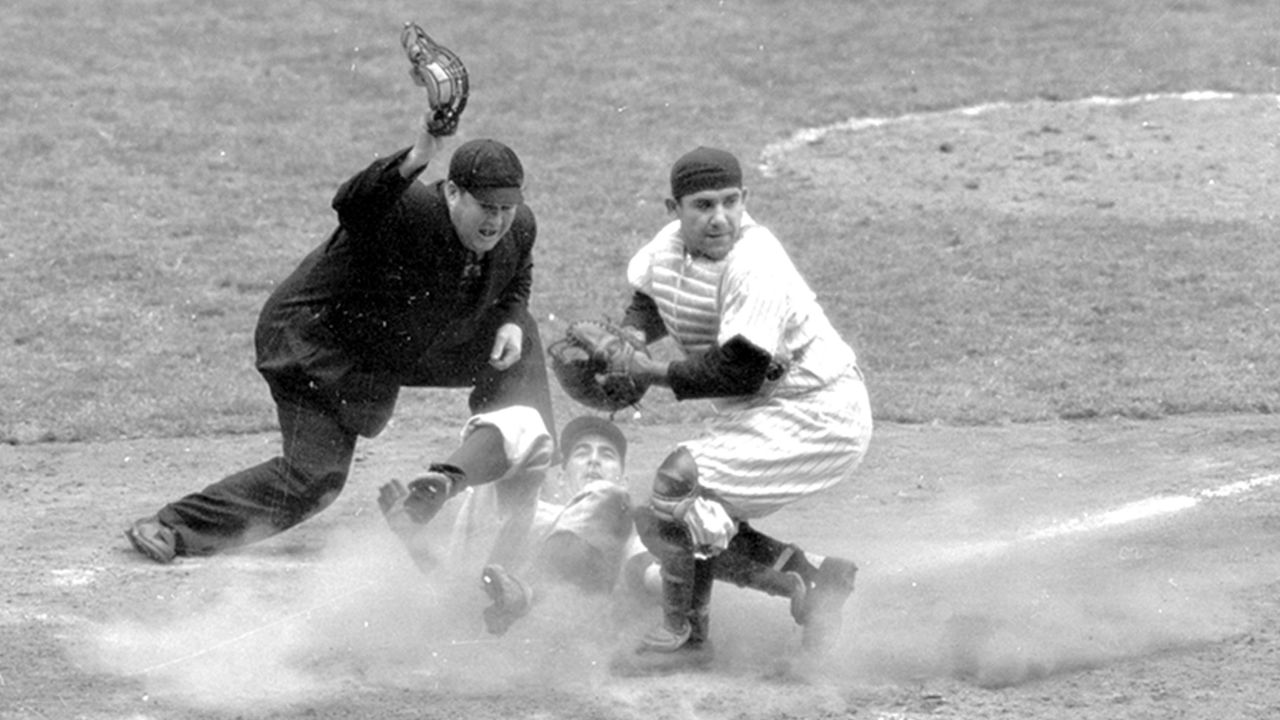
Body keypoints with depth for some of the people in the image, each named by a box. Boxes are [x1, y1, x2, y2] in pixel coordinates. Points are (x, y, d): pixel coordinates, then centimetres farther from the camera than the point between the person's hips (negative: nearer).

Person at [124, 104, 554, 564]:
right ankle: (170, 530, -9)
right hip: (316, 341, -8)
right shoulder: (409, 212, -33)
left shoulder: (519, 229, -11)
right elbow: (353, 204, -56)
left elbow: (516, 283, 12)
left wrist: (510, 321, -10)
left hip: (403, 347, 8)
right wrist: (415, 161, -71)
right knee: (315, 477, -18)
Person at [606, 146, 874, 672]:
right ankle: (810, 574, 9)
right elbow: (649, 302, 21)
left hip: (817, 415, -10)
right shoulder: (669, 247, -1)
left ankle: (683, 636, -10)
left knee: (678, 478, -23)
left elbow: (742, 371, -29)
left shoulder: (755, 265, -26)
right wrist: (629, 337, -2)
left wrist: (655, 373, -20)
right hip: (753, 413, 10)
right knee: (656, 522, 8)